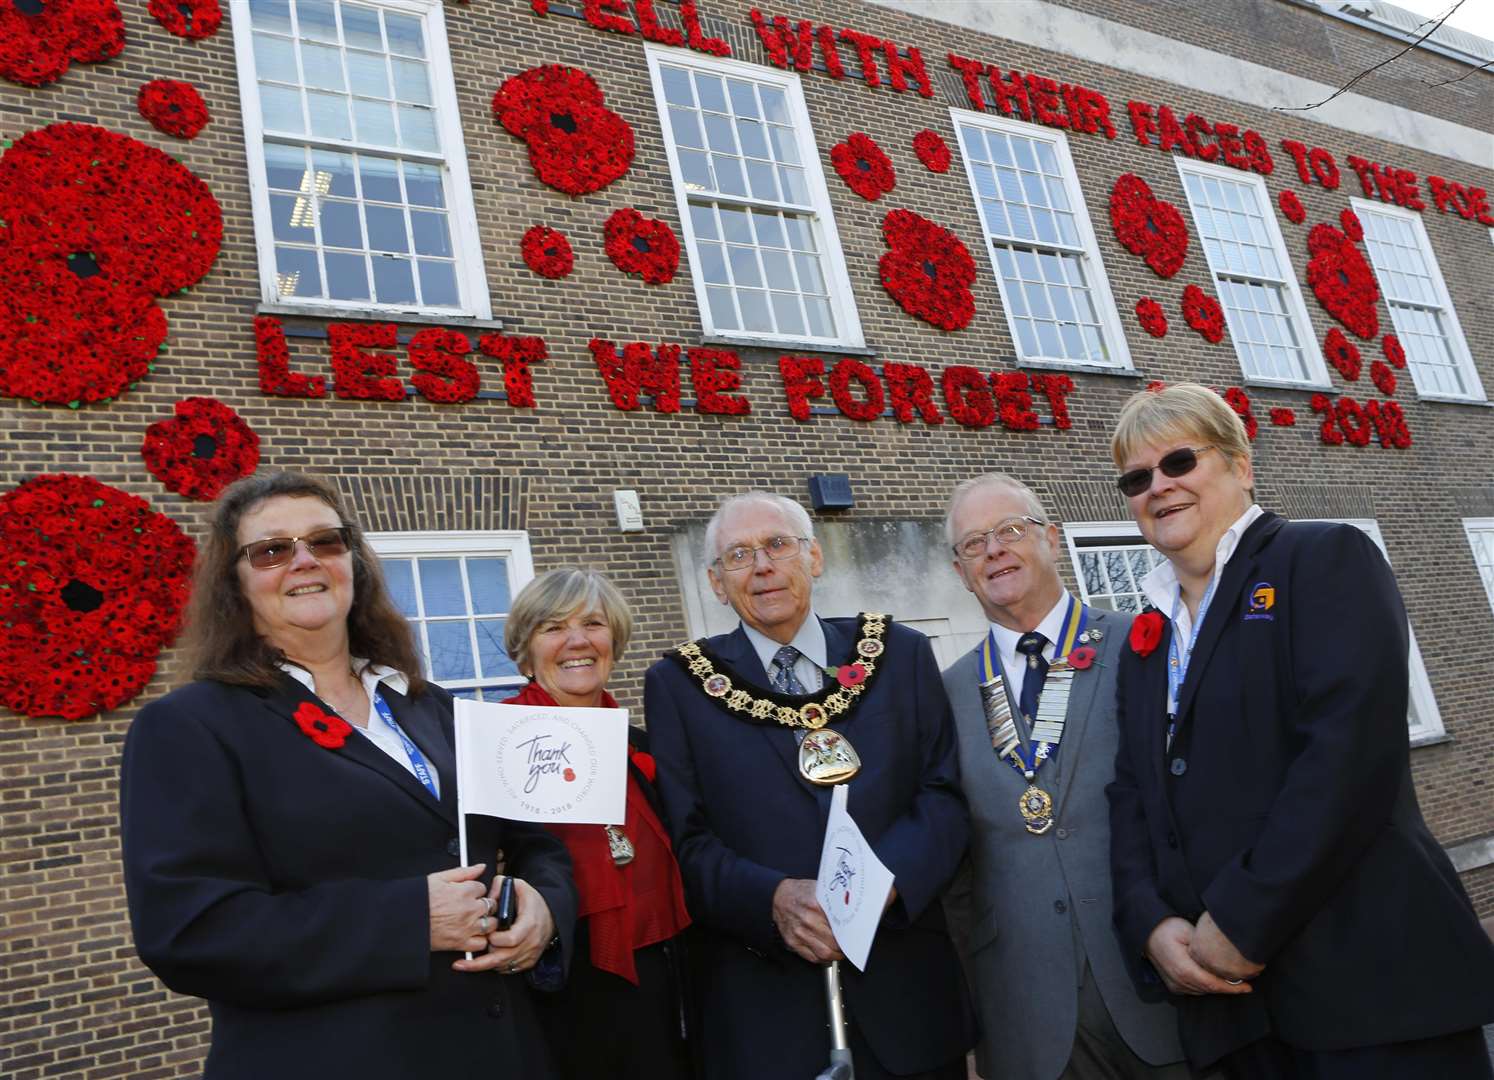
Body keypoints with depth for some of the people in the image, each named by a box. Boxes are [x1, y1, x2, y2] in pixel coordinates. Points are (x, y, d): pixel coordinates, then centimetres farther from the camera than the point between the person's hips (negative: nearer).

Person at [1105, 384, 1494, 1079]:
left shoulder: (1327, 559, -4)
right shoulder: (1145, 640, 16)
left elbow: (1353, 751, -17)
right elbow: (1132, 797, 11)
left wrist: (1242, 920, -17)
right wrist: (1151, 923, -7)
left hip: (1367, 976, -5)